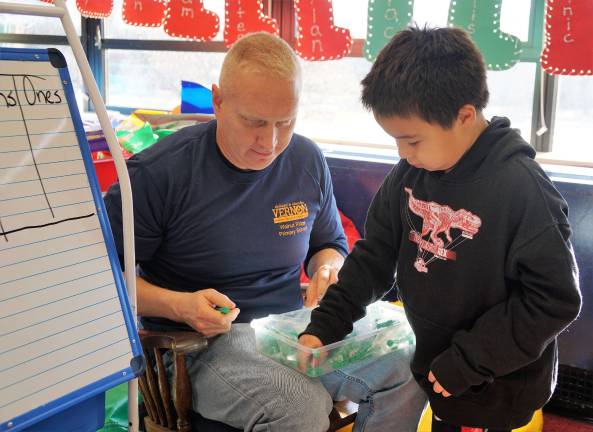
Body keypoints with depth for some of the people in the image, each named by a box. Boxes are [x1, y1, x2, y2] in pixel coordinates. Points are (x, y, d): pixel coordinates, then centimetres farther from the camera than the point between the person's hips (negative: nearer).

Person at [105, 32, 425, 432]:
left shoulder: (308, 161, 2)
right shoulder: (158, 172, -13)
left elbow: (330, 244, 19)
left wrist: (329, 269, -6)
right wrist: (178, 305, -23)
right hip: (203, 339, -5)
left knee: (409, 371, -13)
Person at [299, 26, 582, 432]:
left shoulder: (522, 188, -24)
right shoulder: (409, 174, -5)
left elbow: (555, 300, -21)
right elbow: (375, 255, 3)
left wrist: (466, 363, -19)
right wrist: (323, 327, -5)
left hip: (495, 388, -5)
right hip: (429, 367, 6)